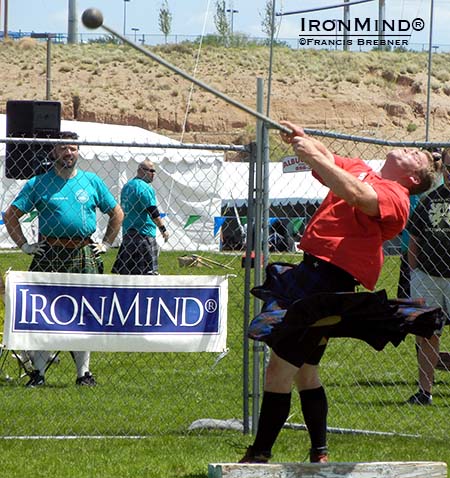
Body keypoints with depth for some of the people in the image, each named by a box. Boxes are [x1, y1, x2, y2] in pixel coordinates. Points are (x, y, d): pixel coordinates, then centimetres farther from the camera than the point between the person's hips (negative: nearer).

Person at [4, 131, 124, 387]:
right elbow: (11, 215, 6)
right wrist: (24, 245, 0)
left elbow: (117, 214, 19)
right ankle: (39, 371, 3)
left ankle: (84, 372, 11)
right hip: (49, 256, -2)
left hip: (84, 257, 2)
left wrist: (106, 244, 11)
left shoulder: (92, 181, 9)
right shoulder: (39, 183, 3)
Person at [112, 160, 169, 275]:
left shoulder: (127, 186, 16)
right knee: (149, 270, -8)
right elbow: (152, 211, -16)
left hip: (127, 233, 9)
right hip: (144, 234, -9)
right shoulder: (145, 188, -12)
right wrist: (163, 229, -10)